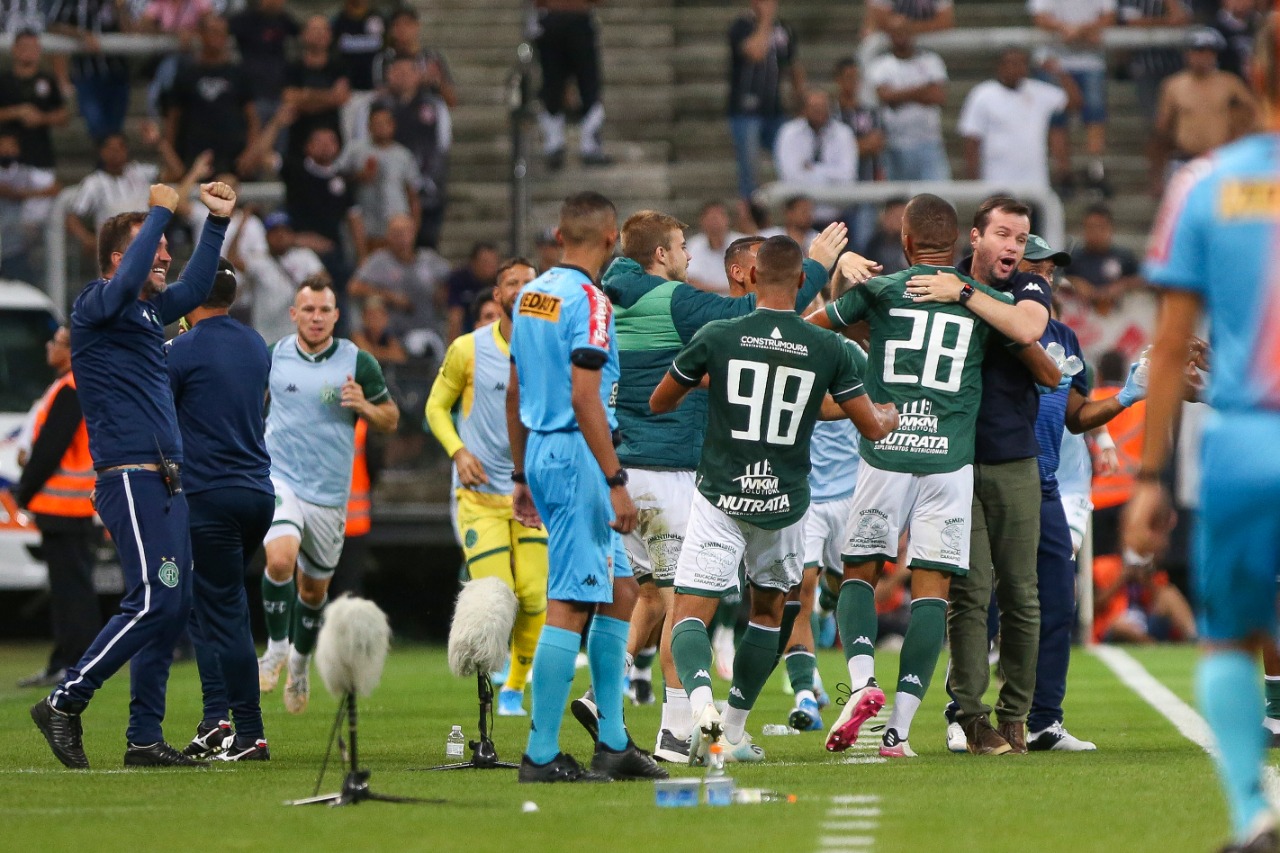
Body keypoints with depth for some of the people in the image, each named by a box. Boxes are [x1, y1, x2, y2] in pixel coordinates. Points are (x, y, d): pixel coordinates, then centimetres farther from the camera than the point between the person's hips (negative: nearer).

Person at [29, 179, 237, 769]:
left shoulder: (149, 311, 18)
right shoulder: (95, 306, -6)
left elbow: (195, 287, 36)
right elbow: (127, 281, -28)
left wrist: (218, 221, 30)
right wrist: (161, 212, -21)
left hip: (165, 482, 9)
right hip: (130, 480, -9)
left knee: (173, 608, 7)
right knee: (153, 601, -17)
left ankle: (144, 737, 9)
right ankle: (64, 704, -11)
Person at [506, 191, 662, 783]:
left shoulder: (530, 295, 13)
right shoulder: (588, 301, -13)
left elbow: (515, 392, 18)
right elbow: (584, 398, -20)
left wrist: (522, 476, 25)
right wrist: (616, 482, -19)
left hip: (541, 455, 9)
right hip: (576, 455, -9)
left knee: (620, 590, 14)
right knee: (570, 605, -7)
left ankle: (613, 744, 15)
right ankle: (541, 756, -7)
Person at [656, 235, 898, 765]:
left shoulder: (717, 338, -7)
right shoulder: (829, 350, -4)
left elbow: (659, 403, 5)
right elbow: (873, 427, 3)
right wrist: (891, 415, 27)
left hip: (720, 497, -2)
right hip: (784, 503, 2)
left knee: (690, 616, -2)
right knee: (769, 610, 23)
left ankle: (701, 701, -32)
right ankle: (735, 732, 25)